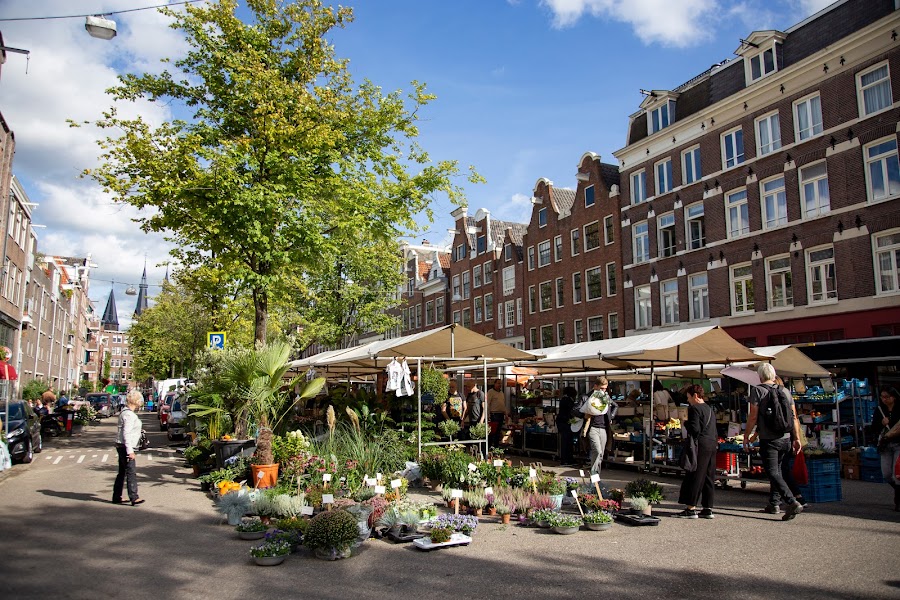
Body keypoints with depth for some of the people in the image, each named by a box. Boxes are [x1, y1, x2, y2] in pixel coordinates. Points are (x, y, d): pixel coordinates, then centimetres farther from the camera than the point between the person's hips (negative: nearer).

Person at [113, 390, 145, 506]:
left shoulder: (125, 412, 15)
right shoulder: (129, 415, -17)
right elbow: (126, 434, -21)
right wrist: (130, 451, -22)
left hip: (122, 446, 10)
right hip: (125, 446, -10)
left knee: (122, 472, 15)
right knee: (131, 473, -9)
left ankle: (116, 497, 21)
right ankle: (134, 498, -9)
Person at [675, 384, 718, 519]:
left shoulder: (695, 409, -10)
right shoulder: (710, 409, 18)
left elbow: (695, 429, -18)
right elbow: (714, 430, 20)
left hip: (701, 446, -9)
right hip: (712, 445, 9)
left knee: (694, 477, -5)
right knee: (709, 478, 11)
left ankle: (691, 508, -4)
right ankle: (708, 509, 14)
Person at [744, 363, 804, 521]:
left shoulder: (757, 390, -6)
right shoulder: (785, 391, 9)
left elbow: (753, 416, -10)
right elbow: (794, 417, 8)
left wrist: (746, 436, -3)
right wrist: (797, 438, 13)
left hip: (768, 440, -6)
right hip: (786, 439, 6)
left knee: (773, 472, -7)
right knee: (777, 471, 17)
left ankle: (793, 503, -22)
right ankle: (774, 504, 23)